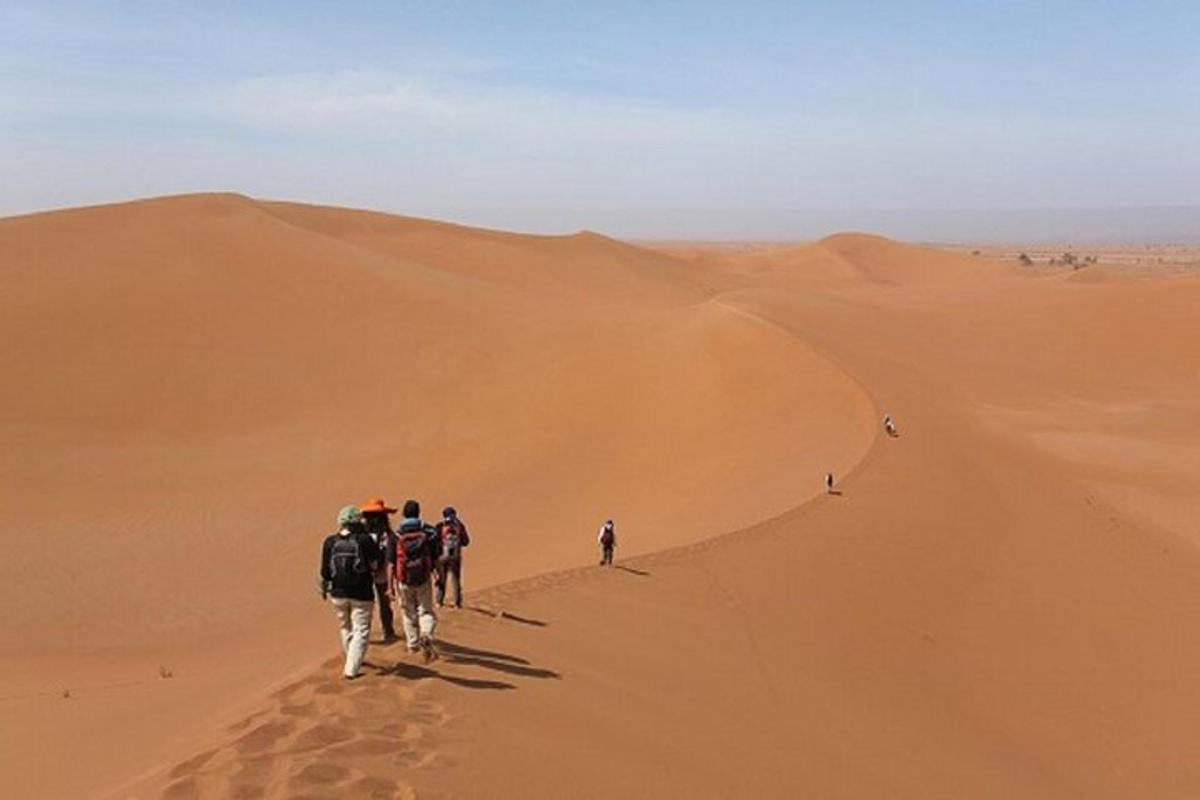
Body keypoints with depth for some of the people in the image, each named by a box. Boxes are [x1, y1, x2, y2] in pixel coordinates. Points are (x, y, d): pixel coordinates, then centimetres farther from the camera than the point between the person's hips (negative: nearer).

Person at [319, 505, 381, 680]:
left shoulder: (330, 541, -5)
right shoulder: (365, 540, -15)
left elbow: (325, 570, 1)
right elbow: (375, 564, -8)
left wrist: (324, 587, 16)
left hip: (338, 593, 4)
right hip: (361, 593, -4)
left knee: (346, 628, 23)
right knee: (361, 631, 5)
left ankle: (352, 662, 39)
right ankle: (351, 669, -3)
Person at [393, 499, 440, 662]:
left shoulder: (397, 535, -6)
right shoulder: (429, 532, -4)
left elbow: (391, 562, -6)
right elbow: (436, 557, 1)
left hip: (404, 580, 0)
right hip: (424, 579, 0)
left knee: (409, 613, 16)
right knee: (426, 611, 8)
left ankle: (413, 644, 25)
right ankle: (427, 636, -18)